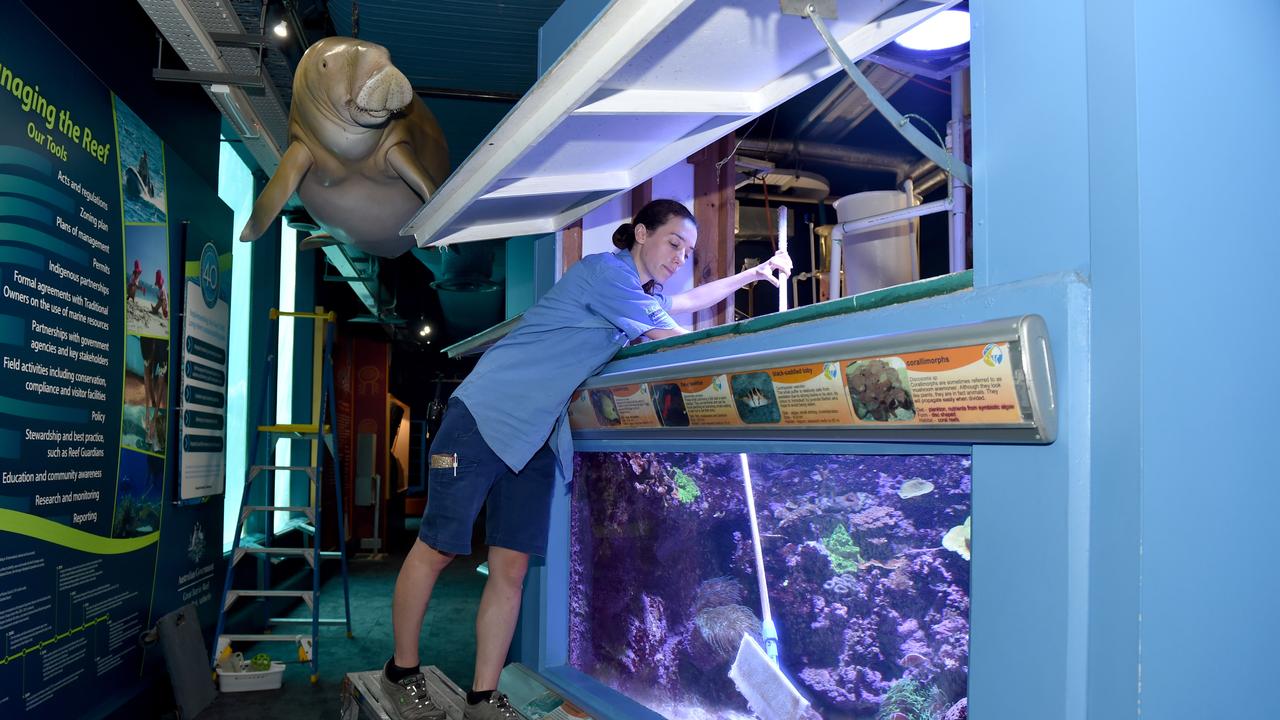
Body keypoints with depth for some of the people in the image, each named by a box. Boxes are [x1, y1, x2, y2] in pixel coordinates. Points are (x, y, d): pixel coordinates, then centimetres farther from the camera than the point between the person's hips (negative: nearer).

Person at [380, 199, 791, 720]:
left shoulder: (643, 293, 18)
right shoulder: (607, 271, -12)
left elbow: (691, 299, 36)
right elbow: (674, 341, -12)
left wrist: (755, 273, 30)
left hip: (538, 439, 9)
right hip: (485, 417, -9)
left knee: (511, 569, 4)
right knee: (436, 550, 0)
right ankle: (401, 672, 16)